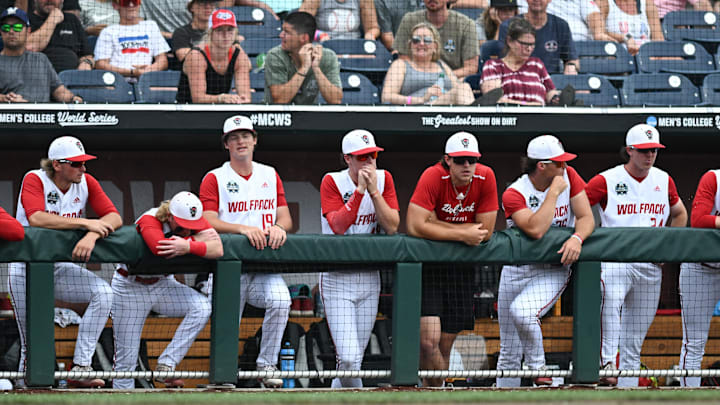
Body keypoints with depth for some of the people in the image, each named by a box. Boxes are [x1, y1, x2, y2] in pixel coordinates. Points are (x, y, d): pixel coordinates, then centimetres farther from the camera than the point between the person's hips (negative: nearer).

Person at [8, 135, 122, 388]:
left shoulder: (86, 183, 0)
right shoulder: (34, 180, -12)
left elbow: (114, 218, -10)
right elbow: (36, 218, -31)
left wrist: (92, 236, -32)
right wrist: (86, 223, -31)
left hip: (61, 269, 4)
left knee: (103, 293, -21)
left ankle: (80, 368, -21)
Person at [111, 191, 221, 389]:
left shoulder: (196, 222, -12)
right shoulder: (150, 220, -25)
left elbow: (217, 249, -27)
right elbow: (160, 248, -45)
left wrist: (188, 246, -43)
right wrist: (197, 240, -34)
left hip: (163, 285, 4)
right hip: (131, 288, -4)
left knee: (202, 306, -23)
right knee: (126, 359, -7)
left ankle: (166, 365, -19)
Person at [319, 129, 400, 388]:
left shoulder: (384, 179, 2)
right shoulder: (332, 182, -8)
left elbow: (392, 227, -7)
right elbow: (338, 226, -21)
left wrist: (374, 191, -16)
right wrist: (359, 190, -23)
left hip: (369, 278, 4)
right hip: (337, 279, -4)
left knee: (355, 358, 8)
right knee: (348, 357, -16)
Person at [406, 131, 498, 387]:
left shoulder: (485, 178, -8)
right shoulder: (433, 177, -18)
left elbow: (485, 231, -10)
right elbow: (415, 227, -28)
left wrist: (439, 225, -15)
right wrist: (463, 234, -24)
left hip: (461, 267, 3)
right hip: (427, 263, -3)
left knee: (444, 346, 7)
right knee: (428, 341, -17)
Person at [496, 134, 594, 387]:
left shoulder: (568, 177, -3)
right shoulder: (514, 194, -14)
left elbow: (586, 217, -5)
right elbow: (536, 230, -28)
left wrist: (577, 238, -26)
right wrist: (554, 193, -23)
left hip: (553, 271, 0)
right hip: (516, 270, 0)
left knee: (521, 311, -31)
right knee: (509, 354, 4)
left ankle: (538, 370, -13)